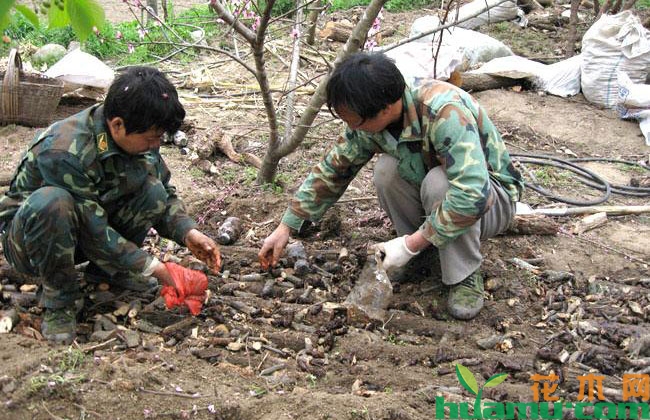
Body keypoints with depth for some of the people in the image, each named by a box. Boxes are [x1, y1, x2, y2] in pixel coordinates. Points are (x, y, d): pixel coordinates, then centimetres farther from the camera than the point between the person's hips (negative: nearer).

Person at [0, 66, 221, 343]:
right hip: (28, 236, -5)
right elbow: (94, 229, -30)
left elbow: (165, 193, 0)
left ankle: (109, 269, 2)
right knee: (51, 202, -40)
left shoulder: (139, 137, -13)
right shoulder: (63, 151, -33)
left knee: (152, 189, -19)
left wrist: (187, 232, -19)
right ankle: (60, 299, -18)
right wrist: (151, 267, -26)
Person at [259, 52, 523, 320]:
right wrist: (286, 227, -5)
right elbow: (332, 170, -2)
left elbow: (471, 196, -43)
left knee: (438, 181, -36)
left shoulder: (444, 112, -36)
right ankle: (421, 254, -4)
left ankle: (466, 277, -16)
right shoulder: (370, 120, -14)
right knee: (387, 169, -22)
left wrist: (410, 245, -36)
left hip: (491, 199, -5)